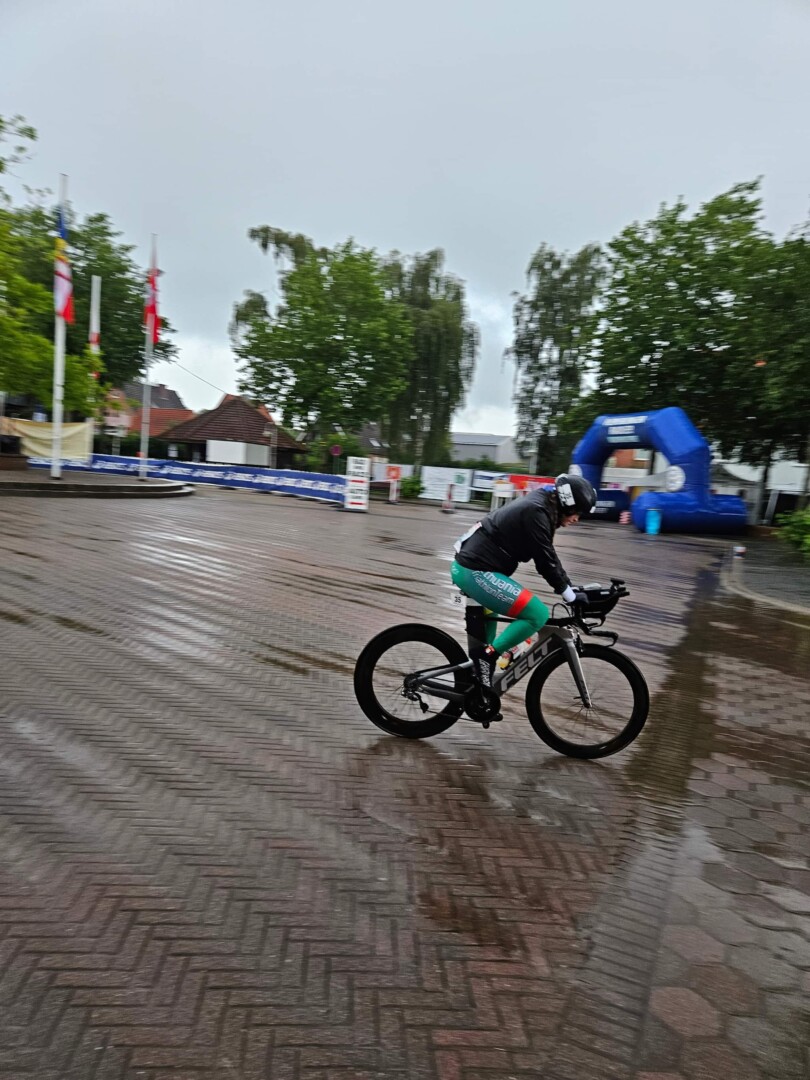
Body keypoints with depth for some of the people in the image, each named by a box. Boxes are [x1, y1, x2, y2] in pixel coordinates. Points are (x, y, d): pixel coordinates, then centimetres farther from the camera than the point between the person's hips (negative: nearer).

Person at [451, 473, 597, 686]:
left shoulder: (537, 505, 15)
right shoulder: (536, 511, -15)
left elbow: (548, 556, 21)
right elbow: (545, 560, -16)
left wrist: (571, 587, 20)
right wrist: (570, 595, -7)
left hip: (466, 566, 11)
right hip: (477, 571, -11)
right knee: (538, 614, -13)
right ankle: (487, 654, -5)